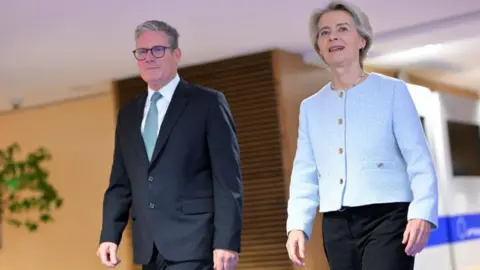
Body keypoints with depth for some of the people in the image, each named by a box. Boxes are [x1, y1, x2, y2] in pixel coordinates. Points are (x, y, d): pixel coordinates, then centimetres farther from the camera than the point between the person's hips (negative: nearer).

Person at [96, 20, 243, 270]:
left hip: (193, 244, -5)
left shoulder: (208, 103, 0)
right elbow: (120, 182, 16)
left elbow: (227, 179, -6)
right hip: (149, 248, 6)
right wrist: (109, 236, 4)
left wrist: (226, 241, -14)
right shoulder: (128, 114, 17)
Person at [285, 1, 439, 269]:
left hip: (386, 218, -4)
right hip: (337, 226, 4)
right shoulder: (310, 106, 15)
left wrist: (422, 214, -17)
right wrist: (297, 225, -1)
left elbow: (419, 160, -3)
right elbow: (305, 175, 12)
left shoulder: (392, 91, 4)